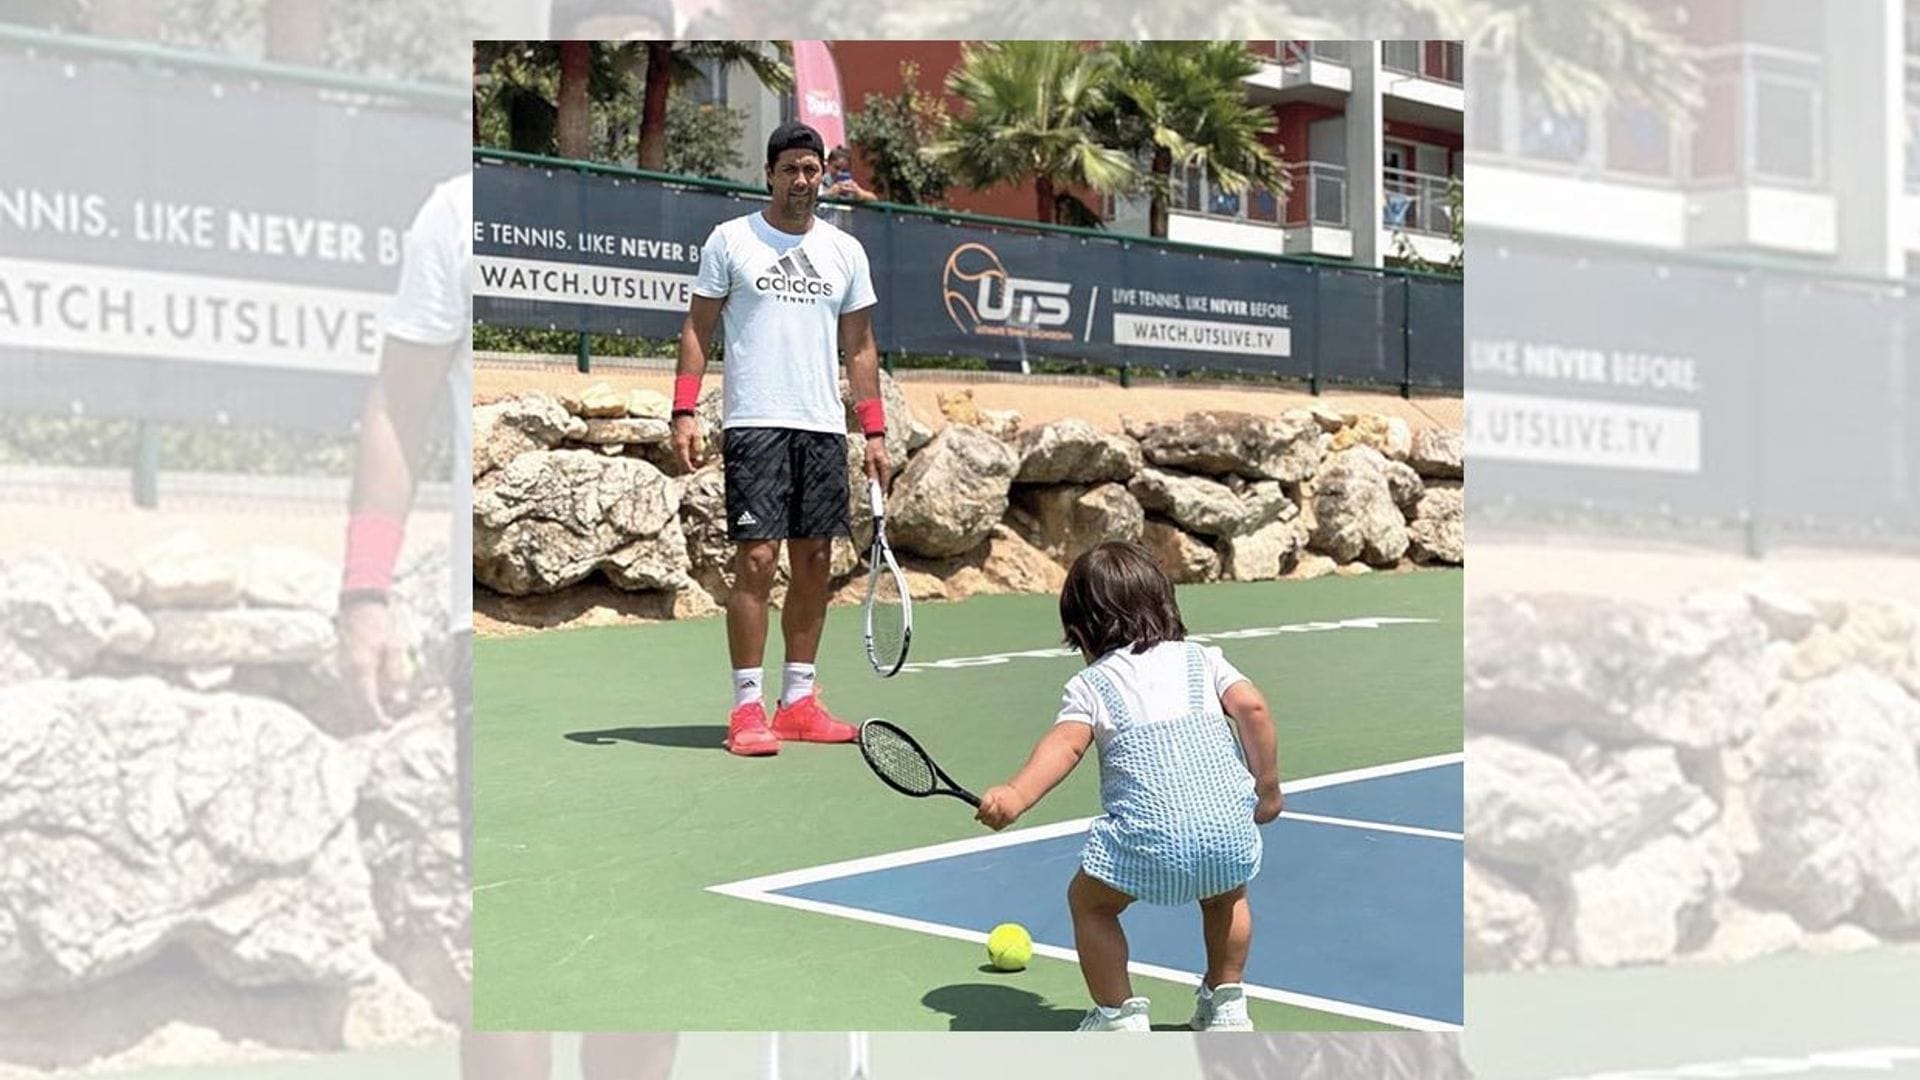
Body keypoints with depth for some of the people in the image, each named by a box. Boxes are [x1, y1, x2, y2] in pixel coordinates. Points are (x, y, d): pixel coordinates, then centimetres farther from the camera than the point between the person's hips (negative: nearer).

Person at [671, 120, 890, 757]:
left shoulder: (846, 251, 13)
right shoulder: (730, 239, 3)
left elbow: (860, 346, 15)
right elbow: (698, 328, 3)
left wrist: (874, 431, 9)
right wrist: (684, 411, -8)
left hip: (824, 429, 4)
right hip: (755, 424, -4)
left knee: (814, 563, 5)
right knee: (757, 560, -10)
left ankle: (798, 702, 14)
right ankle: (747, 708, -4)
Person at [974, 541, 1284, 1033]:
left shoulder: (1090, 684, 13)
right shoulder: (1200, 659, 22)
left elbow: (1065, 743, -5)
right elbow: (1252, 705, 8)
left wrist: (1016, 795, -17)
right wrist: (1267, 788, 15)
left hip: (1150, 839, -4)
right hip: (1231, 828, 4)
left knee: (1088, 901, 23)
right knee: (1226, 896, 36)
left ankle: (1118, 1016, 19)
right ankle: (1225, 1005, 37)